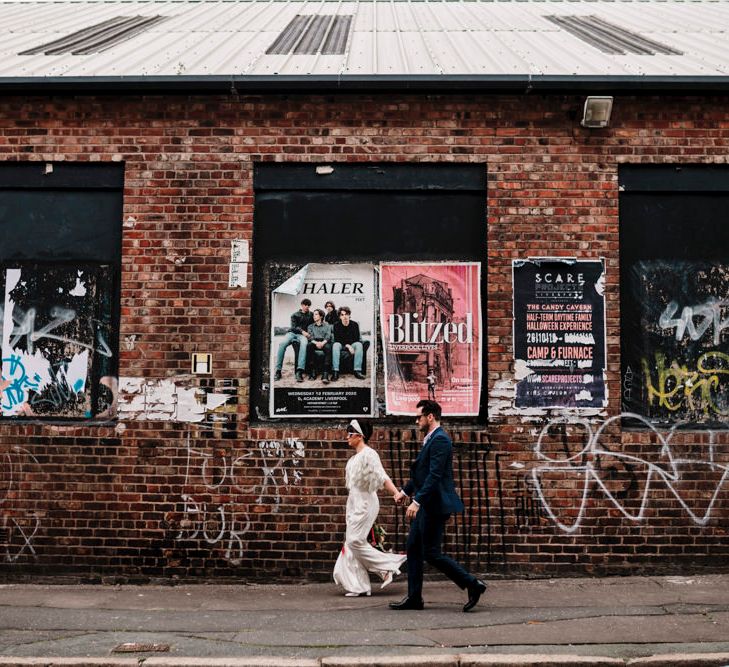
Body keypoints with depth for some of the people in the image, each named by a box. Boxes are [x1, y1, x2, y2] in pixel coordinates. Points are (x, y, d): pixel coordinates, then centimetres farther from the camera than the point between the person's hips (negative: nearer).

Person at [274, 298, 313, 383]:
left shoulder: (311, 315, 23)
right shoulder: (295, 315, 19)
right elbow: (294, 326, 4)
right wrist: (302, 331, -14)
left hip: (303, 334, -1)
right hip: (292, 332, 1)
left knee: (303, 344, -39)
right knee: (282, 343, -33)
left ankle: (299, 372, -51)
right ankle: (278, 371, -32)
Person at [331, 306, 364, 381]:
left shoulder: (354, 324, -6)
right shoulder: (337, 325, -8)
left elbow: (357, 339, -5)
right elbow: (337, 340, -10)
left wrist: (350, 346, -22)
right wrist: (347, 346, -21)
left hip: (352, 344, 1)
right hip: (341, 344, -1)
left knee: (359, 344, -30)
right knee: (335, 345, -34)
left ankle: (357, 371, -35)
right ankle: (335, 372, -42)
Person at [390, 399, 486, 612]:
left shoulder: (440, 440, -17)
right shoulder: (430, 439, 15)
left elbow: (434, 475, -25)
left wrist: (417, 501, -26)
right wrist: (405, 491, 20)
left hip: (435, 505, -10)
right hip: (426, 506, 10)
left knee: (431, 553, -6)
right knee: (413, 548, 11)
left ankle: (473, 584, 2)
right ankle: (414, 598, 18)